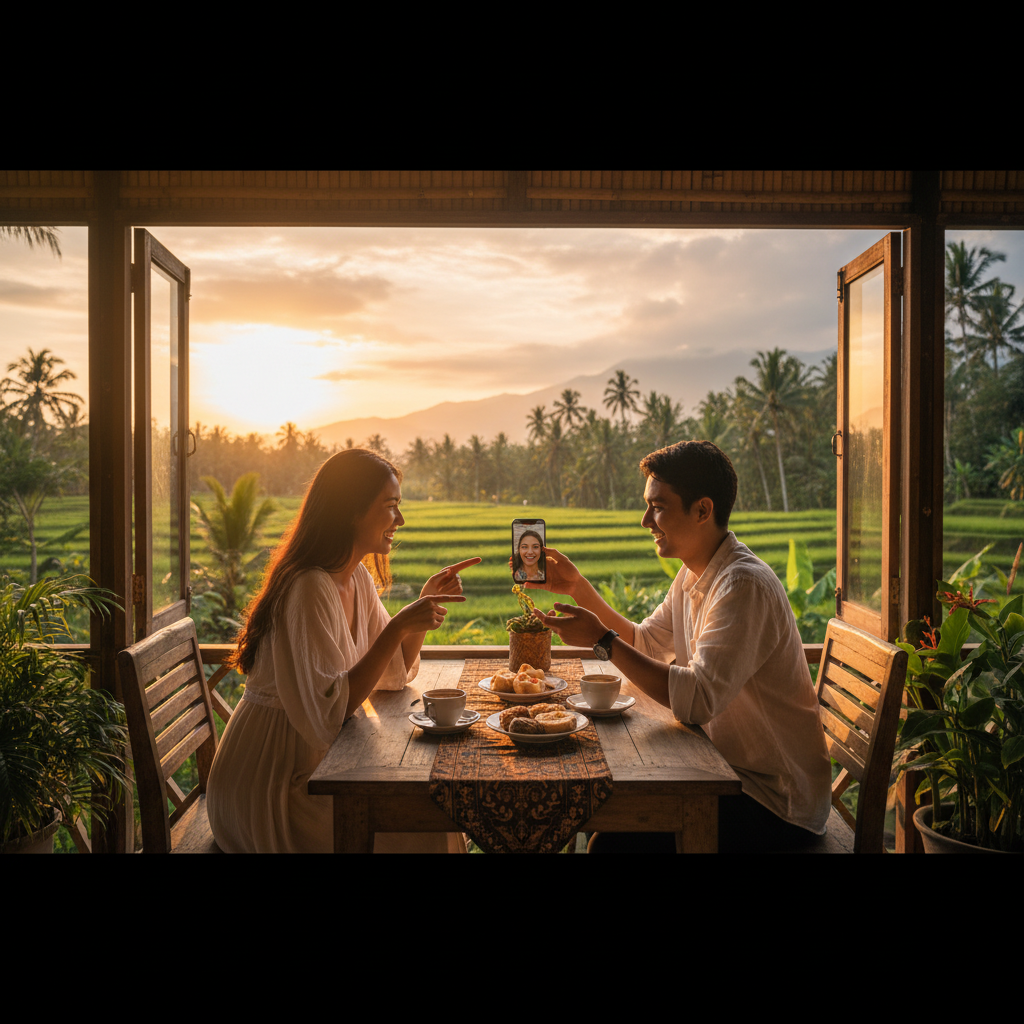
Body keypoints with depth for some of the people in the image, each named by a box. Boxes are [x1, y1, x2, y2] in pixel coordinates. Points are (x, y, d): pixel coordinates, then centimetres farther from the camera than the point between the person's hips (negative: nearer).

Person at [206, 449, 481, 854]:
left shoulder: (358, 578, 5)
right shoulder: (309, 589, -23)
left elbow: (394, 675, 12)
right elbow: (328, 714, -28)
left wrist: (425, 602, -1)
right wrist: (398, 626, -28)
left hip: (315, 767, 8)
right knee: (427, 834, -9)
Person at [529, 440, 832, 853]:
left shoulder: (744, 585, -25)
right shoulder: (694, 574, 6)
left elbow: (697, 700, -33)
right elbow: (645, 642, 18)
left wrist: (603, 641, -29)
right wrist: (577, 586, 9)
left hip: (777, 803, -9)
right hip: (731, 771, 9)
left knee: (617, 840, -18)